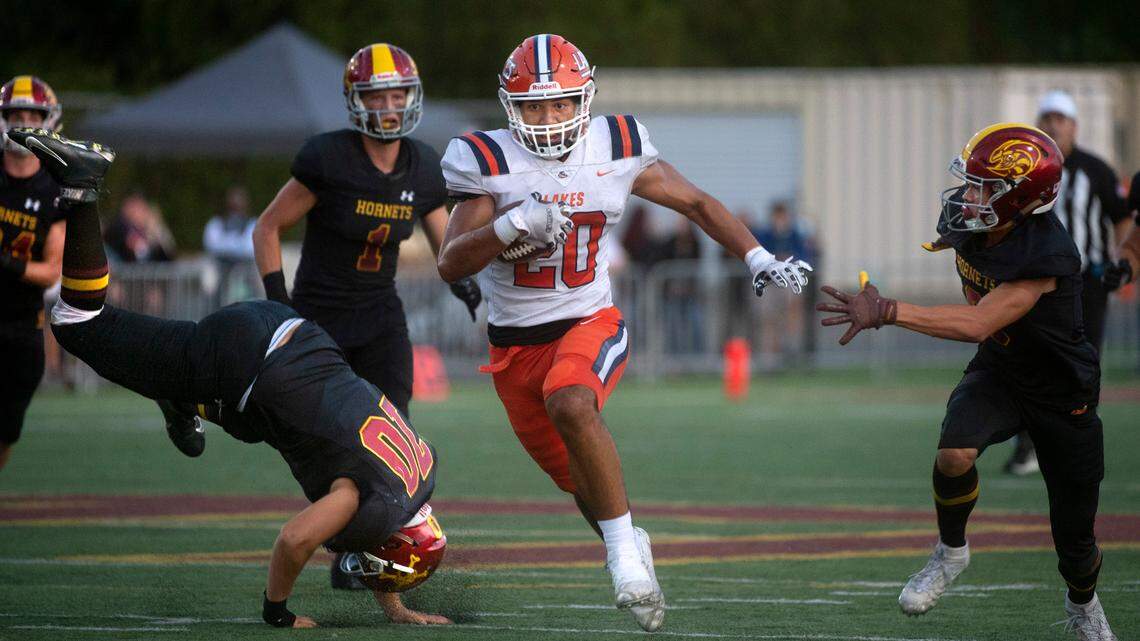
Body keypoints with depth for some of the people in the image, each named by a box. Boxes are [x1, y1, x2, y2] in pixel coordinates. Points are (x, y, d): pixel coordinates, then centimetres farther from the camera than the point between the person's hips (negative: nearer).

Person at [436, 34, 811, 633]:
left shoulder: (615, 149, -5)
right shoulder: (488, 162, -10)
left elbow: (696, 203, 9)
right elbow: (451, 264, -16)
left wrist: (757, 258, -1)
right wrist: (513, 225, -31)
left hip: (590, 323, -1)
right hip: (515, 344, 1)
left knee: (570, 404, -35)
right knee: (582, 483, 11)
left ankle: (623, 545, -25)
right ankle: (631, 548, 42)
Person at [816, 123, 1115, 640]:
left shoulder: (1046, 257, -36)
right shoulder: (965, 219, -15)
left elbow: (977, 324, -43)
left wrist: (887, 313, -48)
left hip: (1061, 392, -4)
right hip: (997, 370, 4)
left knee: (1075, 540, 8)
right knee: (955, 454, -30)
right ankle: (951, 553, -2)